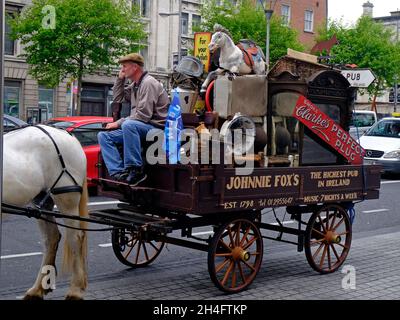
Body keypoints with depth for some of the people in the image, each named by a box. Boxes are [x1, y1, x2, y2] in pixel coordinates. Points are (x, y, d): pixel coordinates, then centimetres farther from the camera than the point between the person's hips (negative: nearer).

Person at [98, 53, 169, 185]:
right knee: (103, 135, -3)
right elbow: (118, 98, 27)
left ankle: (135, 169, -33)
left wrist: (118, 123, -15)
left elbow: (143, 115, -20)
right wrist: (120, 79, 15)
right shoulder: (134, 85, 18)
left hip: (155, 126, -10)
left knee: (128, 125, -39)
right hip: (137, 127, 10)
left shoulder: (148, 83, -12)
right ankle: (119, 172, -20)